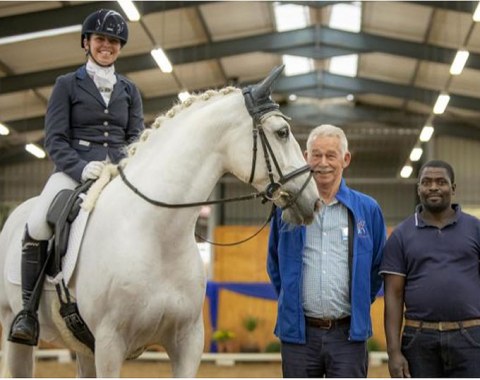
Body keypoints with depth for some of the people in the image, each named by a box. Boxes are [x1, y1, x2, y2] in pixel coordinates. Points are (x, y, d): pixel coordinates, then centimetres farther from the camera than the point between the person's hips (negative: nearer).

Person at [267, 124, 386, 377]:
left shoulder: (367, 209, 4)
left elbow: (378, 266, 13)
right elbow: (275, 264, 17)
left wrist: (360, 306, 9)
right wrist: (290, 303, 12)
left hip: (348, 334, 0)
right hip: (299, 333, 1)